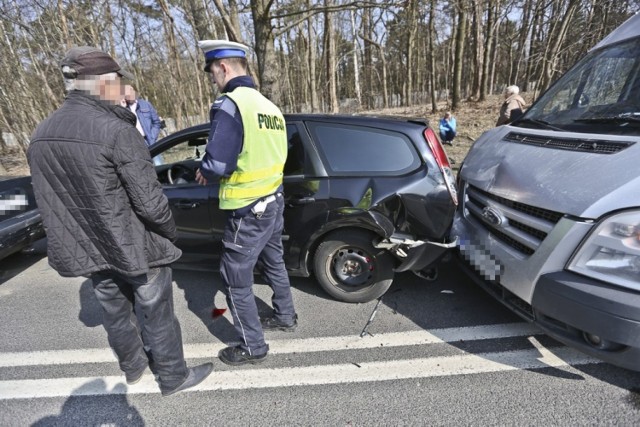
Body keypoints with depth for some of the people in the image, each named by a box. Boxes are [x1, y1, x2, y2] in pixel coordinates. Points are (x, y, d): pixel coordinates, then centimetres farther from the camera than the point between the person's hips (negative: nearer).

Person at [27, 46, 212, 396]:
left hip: (88, 248, 7)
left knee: (115, 313, 24)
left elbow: (47, 204, 8)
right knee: (157, 315, 11)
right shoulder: (116, 131, -23)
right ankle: (173, 377, 30)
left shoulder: (40, 135, 1)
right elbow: (149, 200, -23)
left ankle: (133, 367, 47)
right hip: (132, 246, -7)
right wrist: (170, 232, -5)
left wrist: (78, 236, 19)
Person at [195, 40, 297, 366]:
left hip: (249, 210, -9)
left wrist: (203, 172, -2)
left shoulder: (229, 106, -18)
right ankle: (285, 316, 45)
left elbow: (217, 165, -24)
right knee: (273, 262, 25)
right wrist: (240, 166, 10)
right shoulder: (269, 106, 9)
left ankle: (252, 347, 22)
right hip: (274, 200, 9)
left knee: (235, 279, 7)